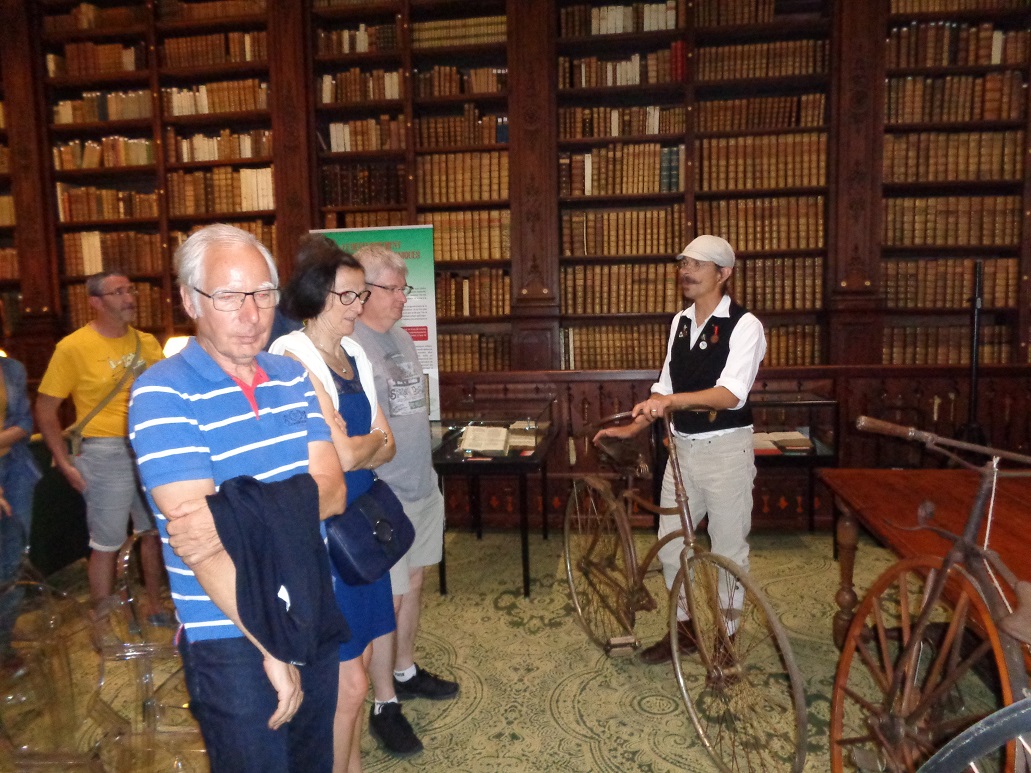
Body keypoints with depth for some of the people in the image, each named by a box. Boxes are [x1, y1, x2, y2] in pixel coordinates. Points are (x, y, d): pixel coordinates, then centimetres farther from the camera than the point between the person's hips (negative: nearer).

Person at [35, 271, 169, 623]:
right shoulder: (73, 347, -9)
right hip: (107, 453, -5)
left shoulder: (147, 342, 5)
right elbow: (45, 409, -5)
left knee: (154, 531, 17)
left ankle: (154, 605, 35)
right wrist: (66, 464, -8)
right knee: (106, 543, 3)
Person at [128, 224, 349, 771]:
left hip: (314, 618, 5)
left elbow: (330, 491, -7)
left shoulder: (293, 378, 2)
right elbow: (196, 538, -21)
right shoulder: (162, 395, -15)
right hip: (231, 639, -5)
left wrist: (237, 516, -26)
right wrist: (271, 648, -19)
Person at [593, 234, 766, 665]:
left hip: (726, 448, -6)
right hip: (682, 447, 7)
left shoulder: (744, 326, -12)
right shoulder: (680, 322, 10)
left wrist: (672, 401, -36)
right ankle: (683, 631, 32)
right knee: (670, 544, 12)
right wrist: (631, 428, 10)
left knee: (729, 548, 8)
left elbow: (731, 395, -25)